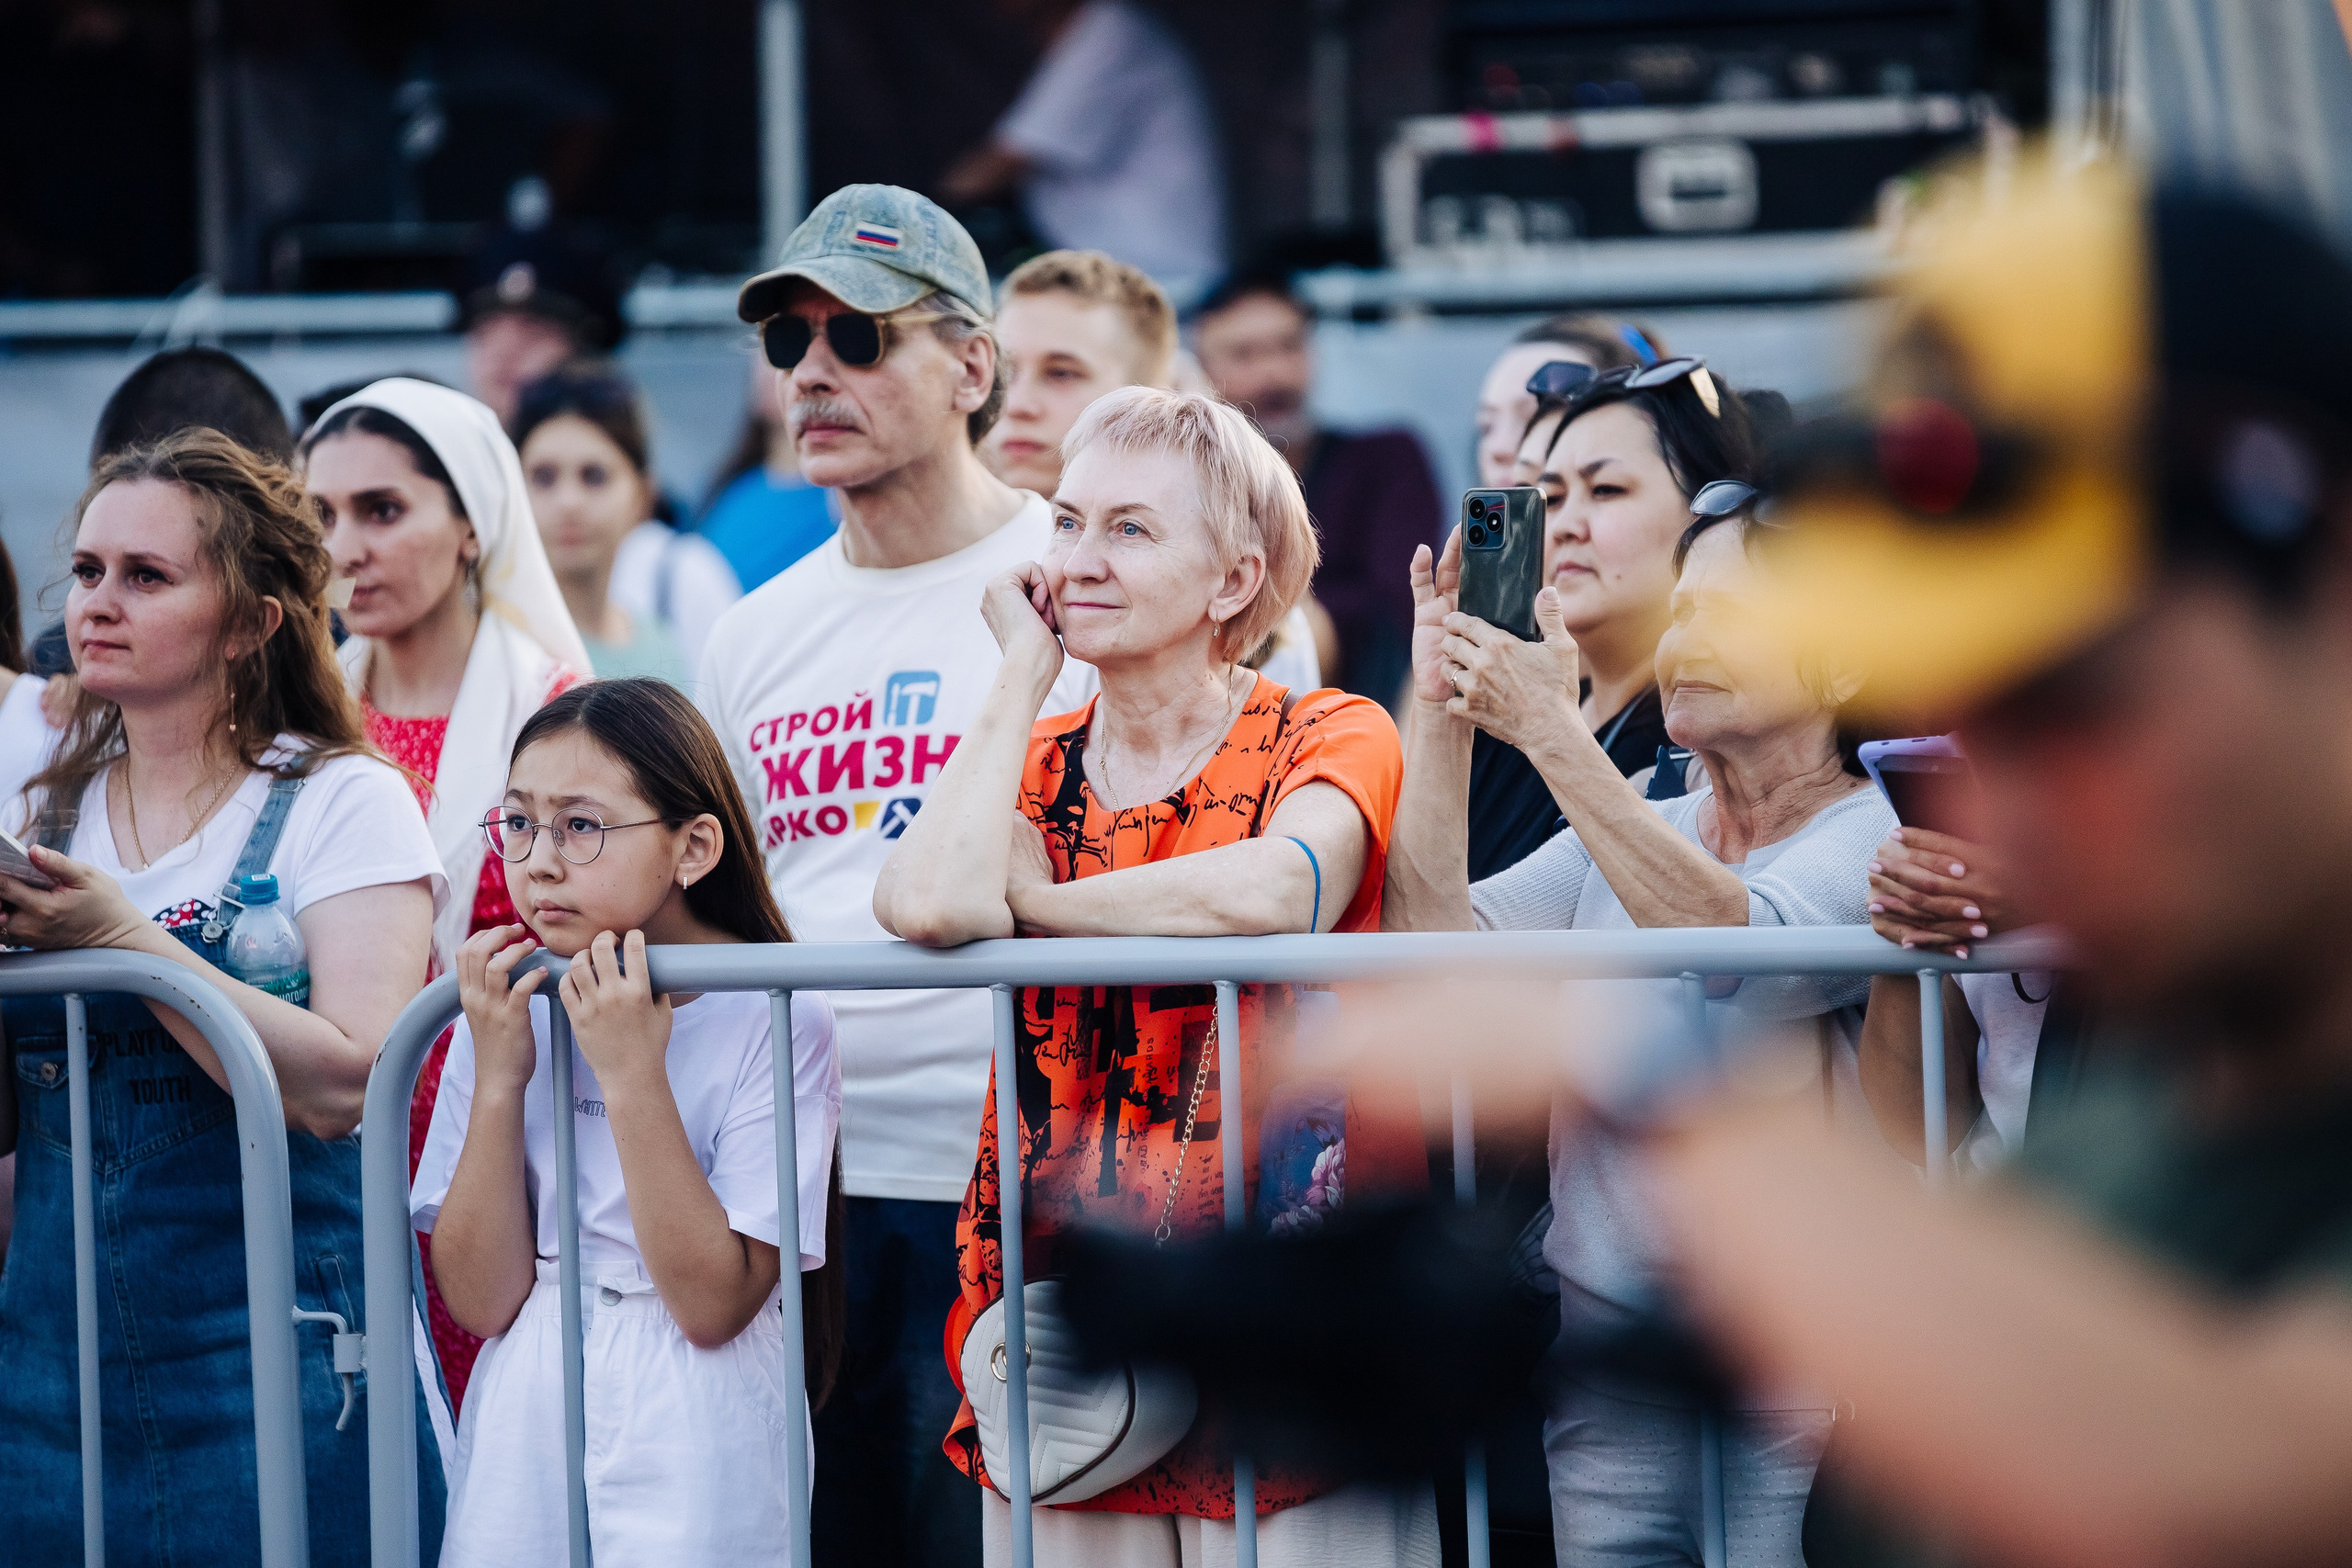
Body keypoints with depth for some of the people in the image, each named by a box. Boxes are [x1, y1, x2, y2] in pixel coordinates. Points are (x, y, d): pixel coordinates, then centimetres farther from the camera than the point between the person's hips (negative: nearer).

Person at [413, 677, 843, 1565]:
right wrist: (499, 1077, -14)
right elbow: (483, 1301, -5)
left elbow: (715, 1306, -18)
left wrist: (631, 1077, -23)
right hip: (519, 1442, 4)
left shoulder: (773, 1019, -12)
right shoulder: (506, 1009, 1)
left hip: (687, 1444, -4)